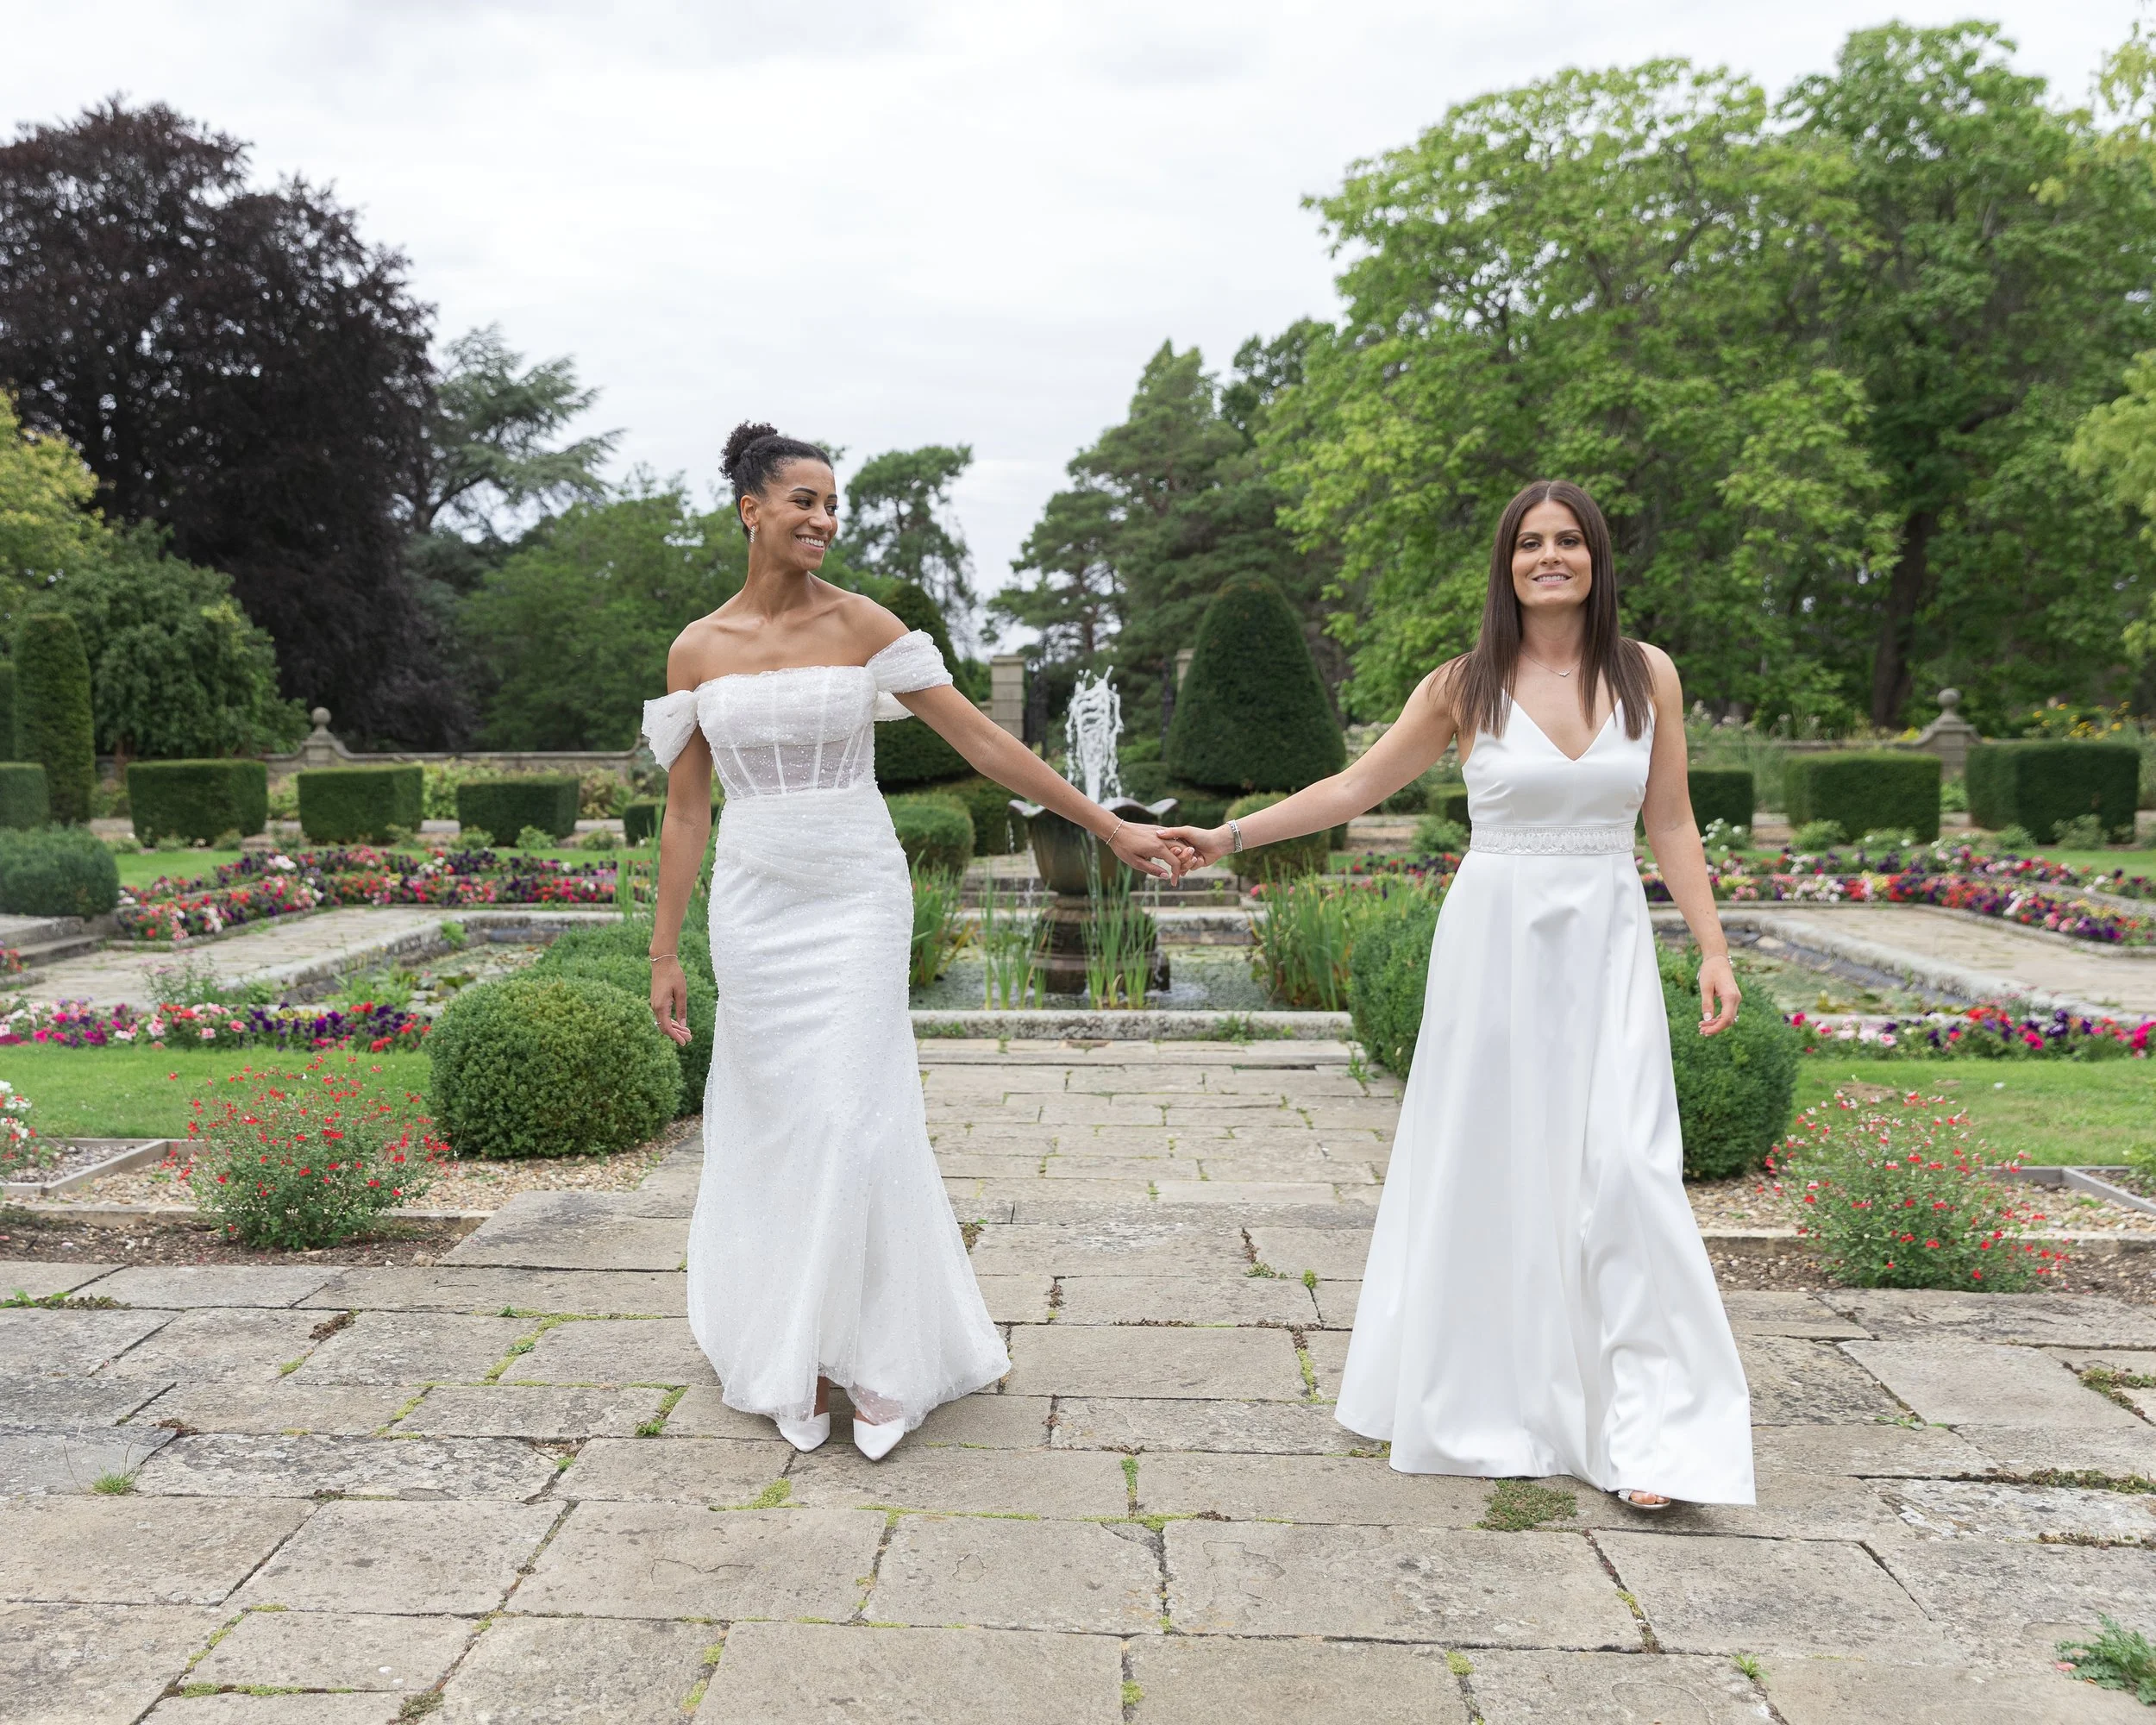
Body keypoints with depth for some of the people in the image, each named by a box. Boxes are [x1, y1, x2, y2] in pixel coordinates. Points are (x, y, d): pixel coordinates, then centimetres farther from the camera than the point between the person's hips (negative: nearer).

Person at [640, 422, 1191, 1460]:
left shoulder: (863, 627, -2)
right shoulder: (697, 650, 3)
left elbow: (980, 738, -3)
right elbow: (685, 808, 6)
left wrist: (1107, 828, -5)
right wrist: (665, 951, 5)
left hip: (856, 896, -2)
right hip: (753, 905, 2)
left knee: (855, 1122, -5)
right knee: (774, 1129, 7)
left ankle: (878, 1353, 12)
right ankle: (792, 1359, 23)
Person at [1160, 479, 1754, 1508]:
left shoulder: (1647, 676, 4)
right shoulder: (1464, 687, 0)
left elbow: (1670, 823, 8)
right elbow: (1357, 786, 5)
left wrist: (1712, 948, 2)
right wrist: (1230, 836, 0)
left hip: (1609, 946, 1)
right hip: (1496, 937, 0)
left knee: (1622, 1170, -7)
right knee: (1486, 1166, 5)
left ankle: (1647, 1431, 2)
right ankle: (1482, 1402, 23)